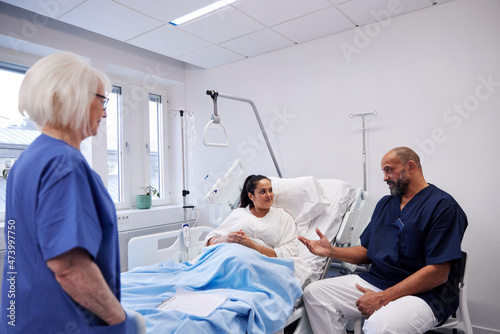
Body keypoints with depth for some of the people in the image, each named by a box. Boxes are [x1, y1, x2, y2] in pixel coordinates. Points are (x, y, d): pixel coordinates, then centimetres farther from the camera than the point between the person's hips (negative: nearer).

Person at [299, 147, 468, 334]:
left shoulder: (443, 206, -8)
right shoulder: (384, 204, 16)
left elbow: (438, 273, -17)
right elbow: (367, 252, 16)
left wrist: (383, 298, -20)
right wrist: (331, 251, 0)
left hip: (424, 292, -7)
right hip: (376, 280, 7)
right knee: (314, 293, -8)